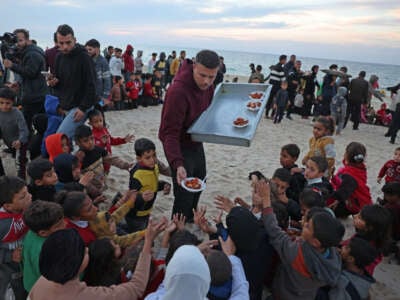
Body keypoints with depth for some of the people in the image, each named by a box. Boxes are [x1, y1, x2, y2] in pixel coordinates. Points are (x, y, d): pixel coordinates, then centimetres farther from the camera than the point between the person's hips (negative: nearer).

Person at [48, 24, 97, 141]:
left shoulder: (83, 57, -12)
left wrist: (83, 108, -19)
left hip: (80, 107, -7)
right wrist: (53, 82, -4)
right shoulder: (59, 57, 9)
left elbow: (91, 85, -15)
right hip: (65, 107, 8)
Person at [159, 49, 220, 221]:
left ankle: (189, 217, 49)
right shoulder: (178, 91, -34)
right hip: (179, 145, -9)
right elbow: (170, 133, -33)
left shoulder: (207, 84, -8)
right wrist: (177, 164, -43)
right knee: (184, 193, -4)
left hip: (196, 141, 9)